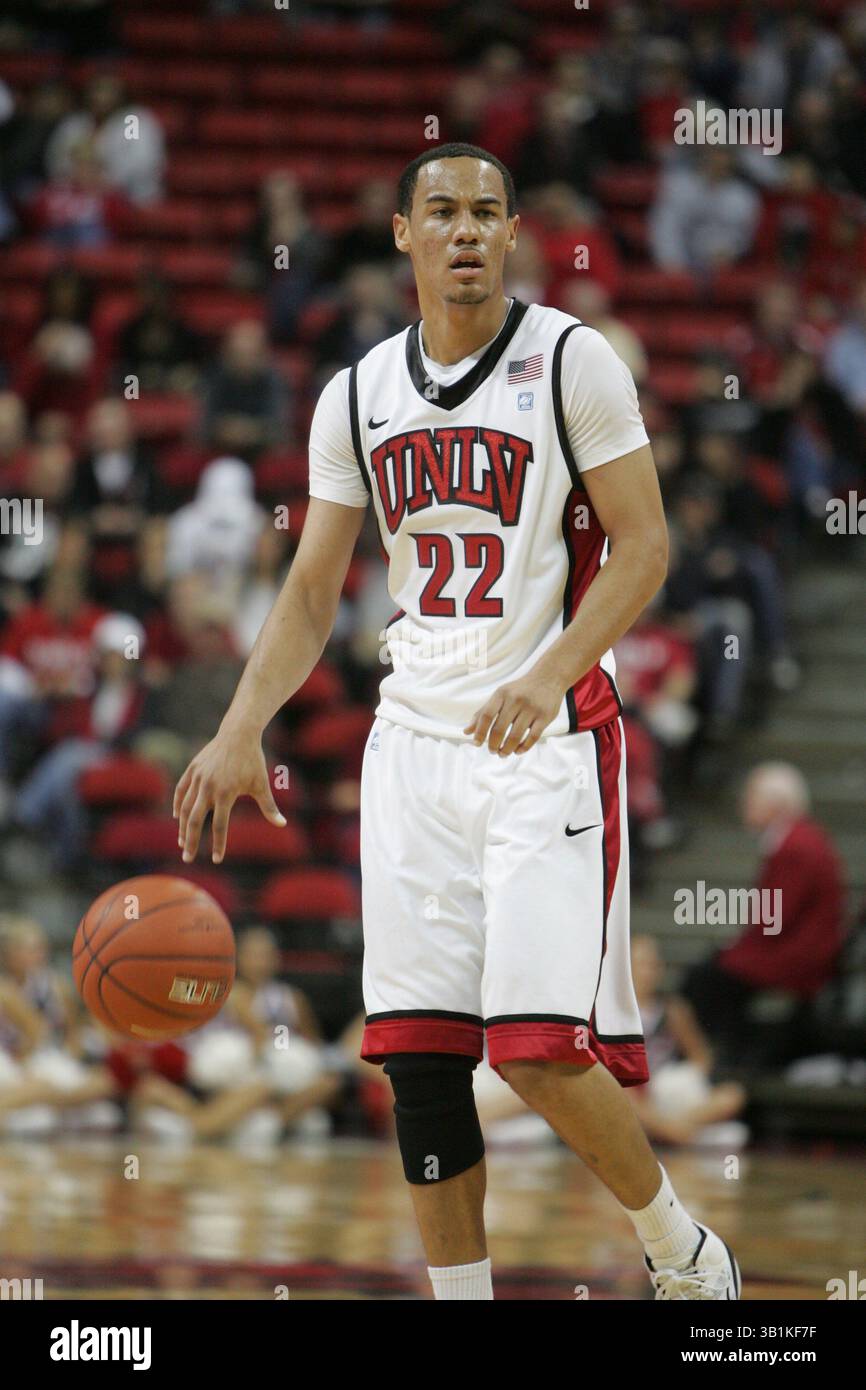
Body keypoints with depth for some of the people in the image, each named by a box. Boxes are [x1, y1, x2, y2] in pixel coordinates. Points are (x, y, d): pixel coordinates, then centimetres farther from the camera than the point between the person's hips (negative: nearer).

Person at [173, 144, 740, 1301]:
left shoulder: (569, 360, -5)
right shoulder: (357, 398, 10)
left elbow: (644, 547, -7)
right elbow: (311, 596, 13)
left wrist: (547, 677, -21)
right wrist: (239, 734, -1)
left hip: (551, 740, -5)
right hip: (416, 741, 5)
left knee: (540, 1050, -13)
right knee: (419, 1053, 1)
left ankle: (685, 1255, 11)